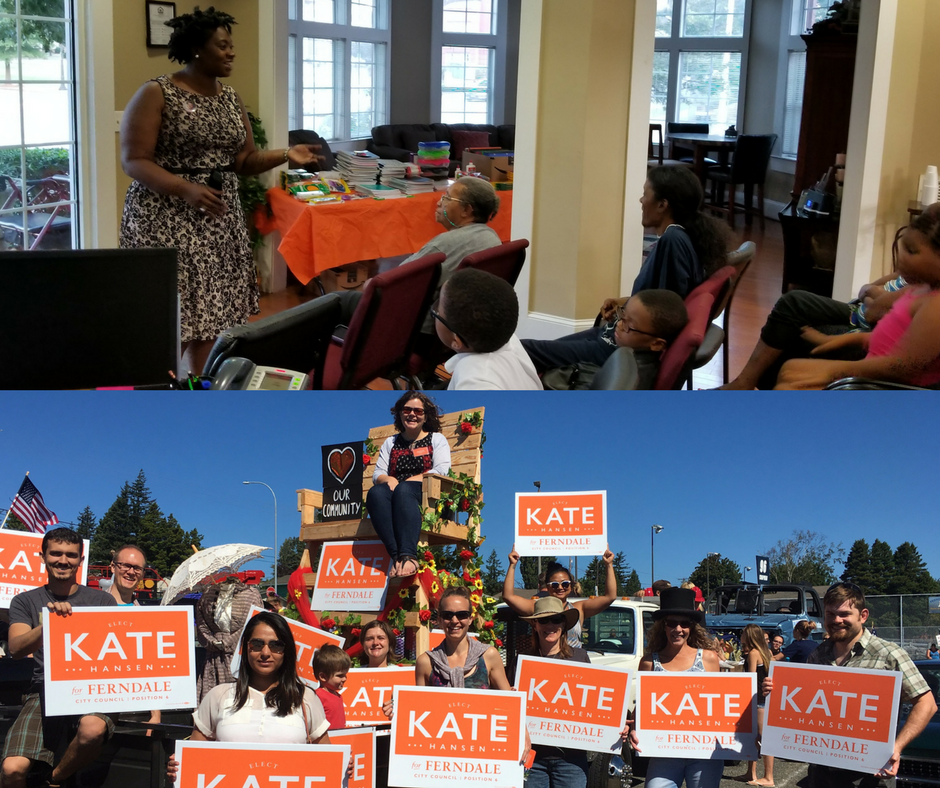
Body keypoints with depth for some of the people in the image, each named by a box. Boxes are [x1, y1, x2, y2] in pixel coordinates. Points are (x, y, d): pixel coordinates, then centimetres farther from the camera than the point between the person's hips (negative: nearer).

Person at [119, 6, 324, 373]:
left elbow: (244, 160, 14)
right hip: (168, 221, -6)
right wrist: (186, 189, -25)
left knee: (213, 316, 5)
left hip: (220, 223, 6)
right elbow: (133, 161, -12)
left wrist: (285, 155, -5)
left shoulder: (231, 99, 12)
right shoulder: (155, 94, -8)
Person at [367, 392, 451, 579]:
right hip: (395, 494, 3)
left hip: (427, 496, -3)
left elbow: (441, 471, 0)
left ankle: (408, 556, -54)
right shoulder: (390, 443, 28)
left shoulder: (436, 439, 18)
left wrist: (408, 481, -10)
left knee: (404, 490, -39)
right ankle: (397, 555, -48)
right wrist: (388, 479, -10)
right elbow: (377, 474, 15)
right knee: (376, 492, -34)